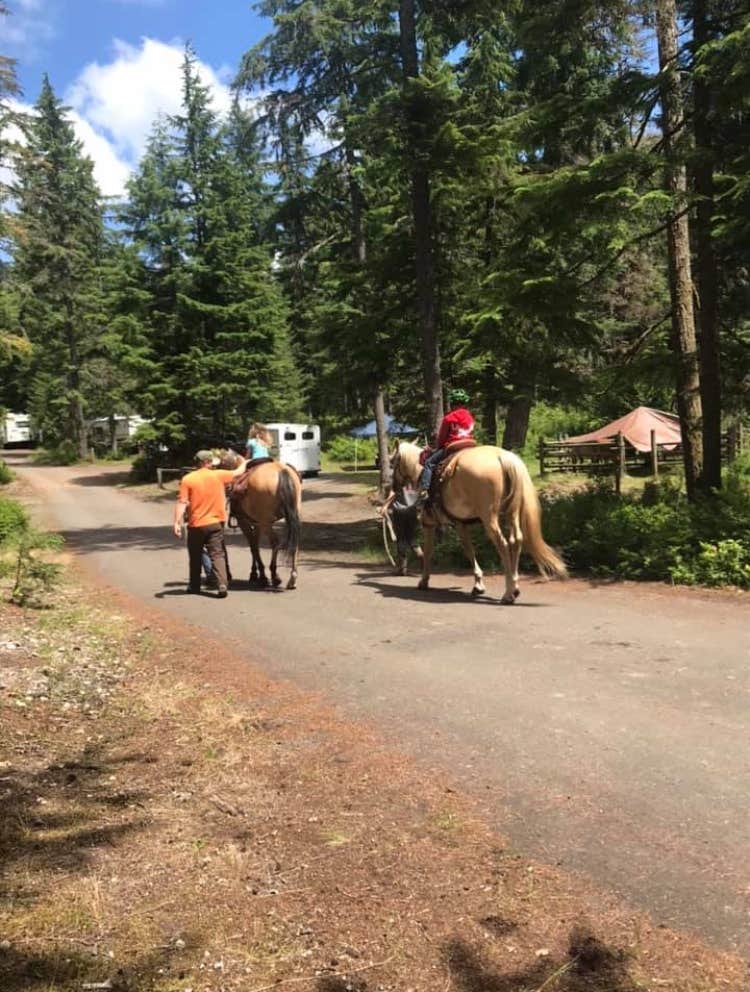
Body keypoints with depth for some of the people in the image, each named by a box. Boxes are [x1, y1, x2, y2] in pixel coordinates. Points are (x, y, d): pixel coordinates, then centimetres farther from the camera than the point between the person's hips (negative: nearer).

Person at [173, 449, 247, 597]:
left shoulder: (187, 479, -6)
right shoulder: (219, 475, -2)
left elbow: (181, 503, -11)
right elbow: (237, 473, 15)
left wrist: (177, 522, -10)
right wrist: (244, 463, 34)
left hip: (195, 525, 0)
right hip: (215, 523, 0)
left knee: (195, 556, 16)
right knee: (217, 555, 1)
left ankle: (194, 585, 27)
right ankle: (222, 584, -15)